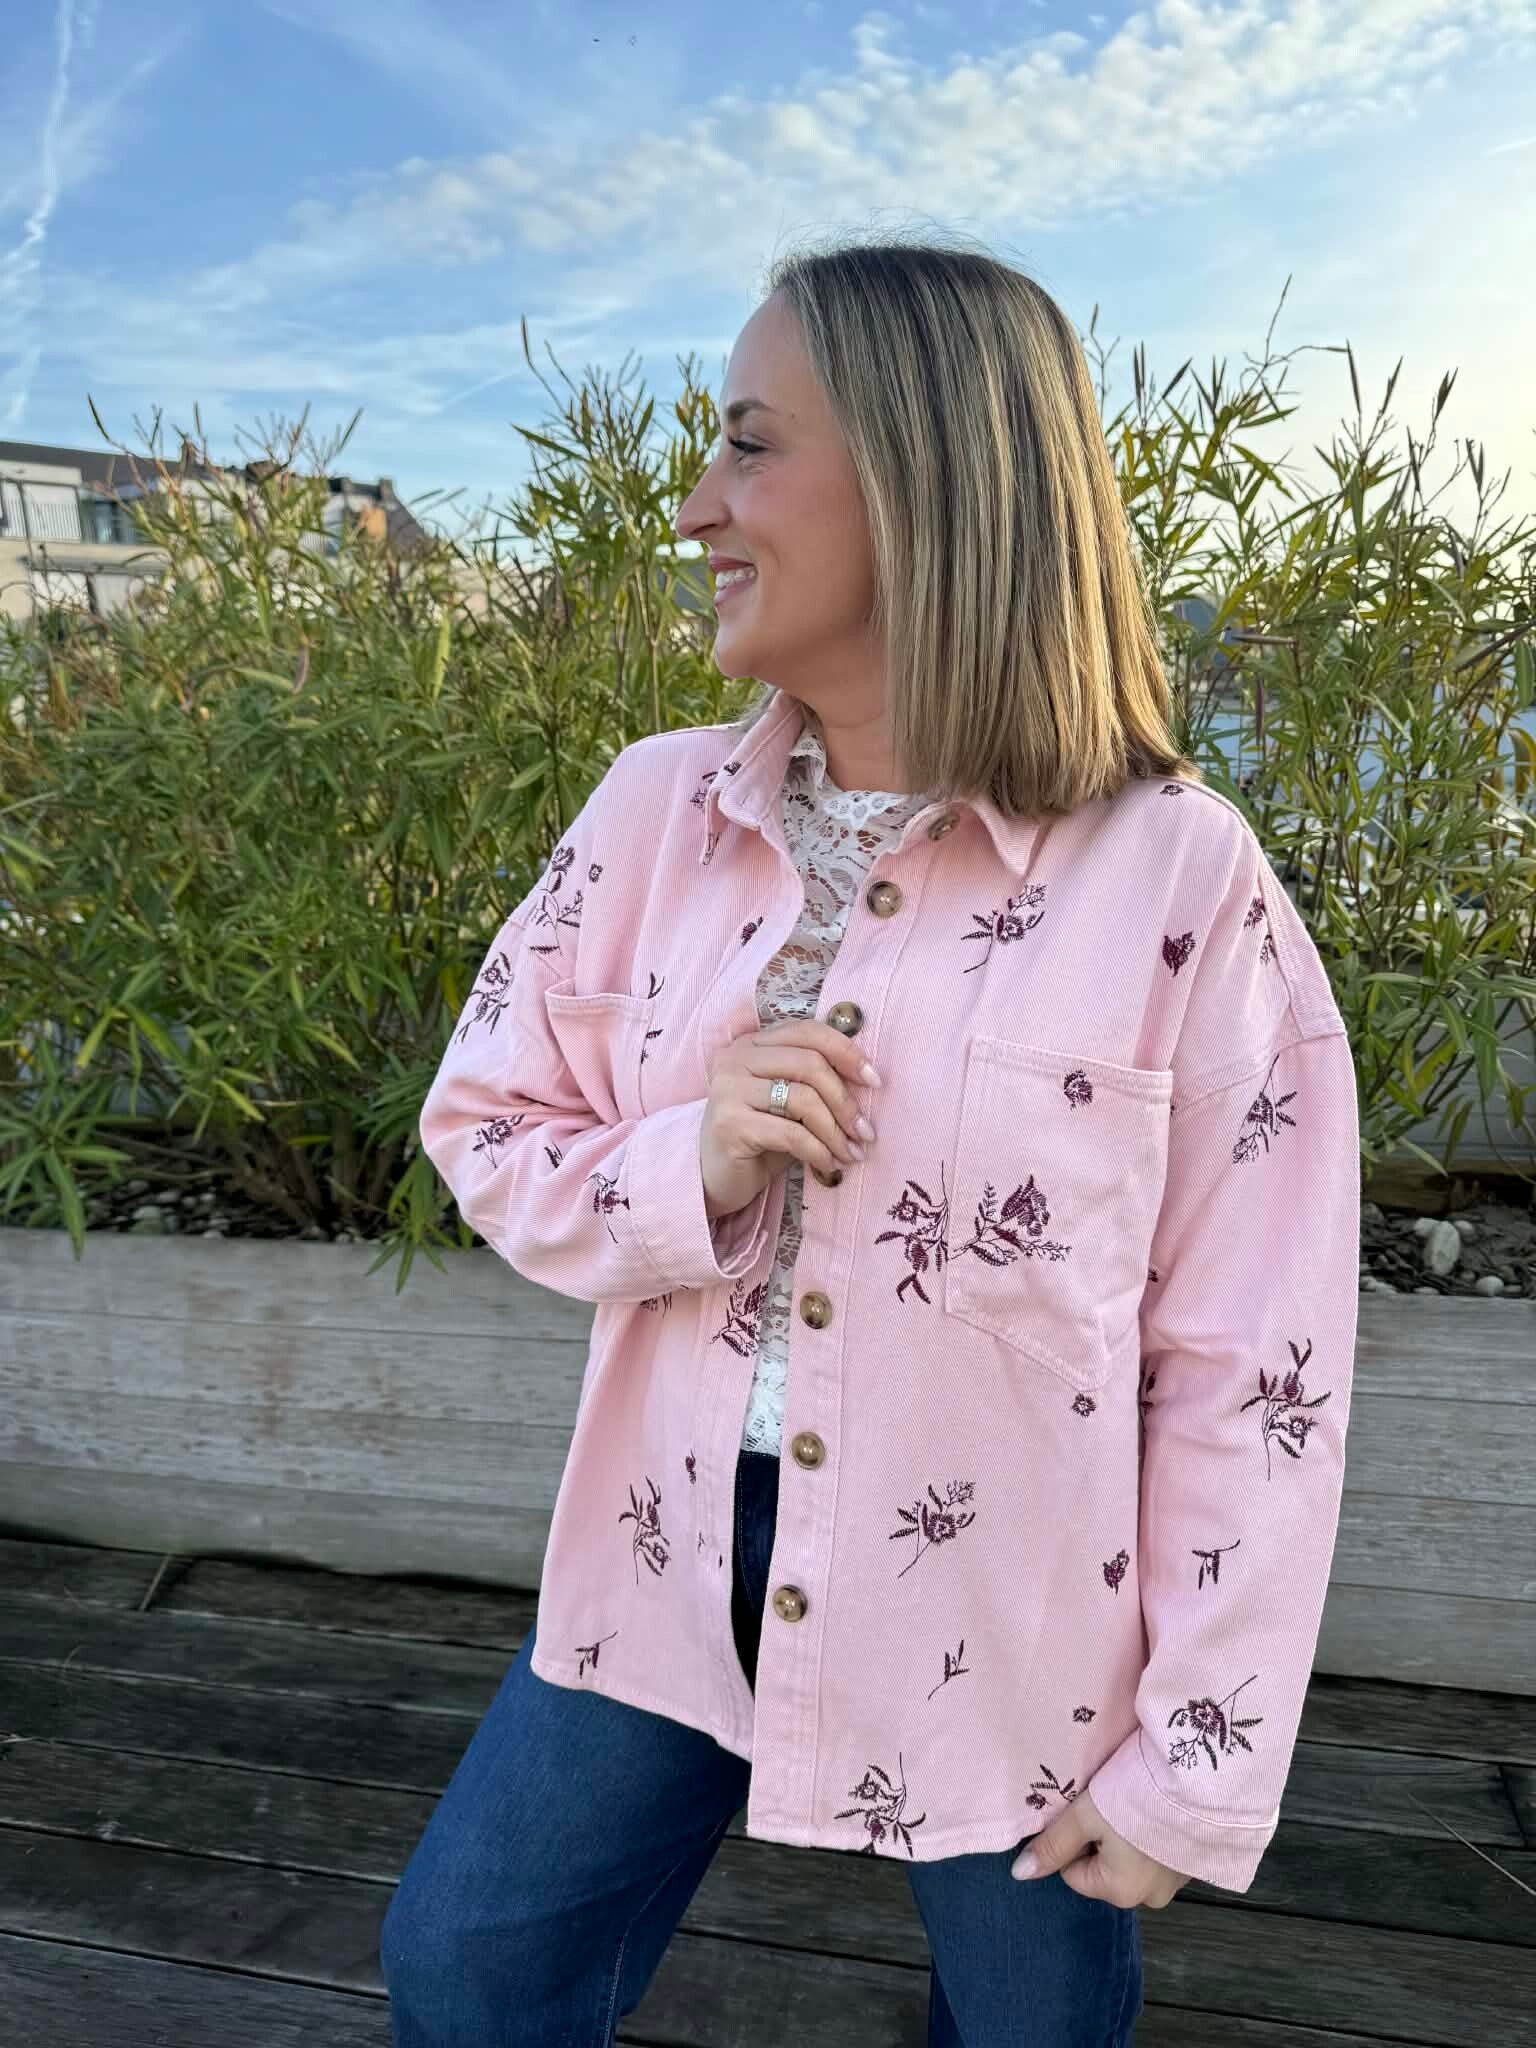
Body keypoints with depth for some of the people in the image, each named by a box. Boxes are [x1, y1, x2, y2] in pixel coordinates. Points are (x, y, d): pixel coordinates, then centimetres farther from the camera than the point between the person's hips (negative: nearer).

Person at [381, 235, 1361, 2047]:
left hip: (1016, 1612, -2)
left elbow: (1253, 1367, -11)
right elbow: (485, 1133, 3)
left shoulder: (1177, 878, -17)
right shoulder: (657, 810, -5)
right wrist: (691, 1169, -18)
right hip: (676, 1553, 3)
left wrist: (1194, 1761, -6)